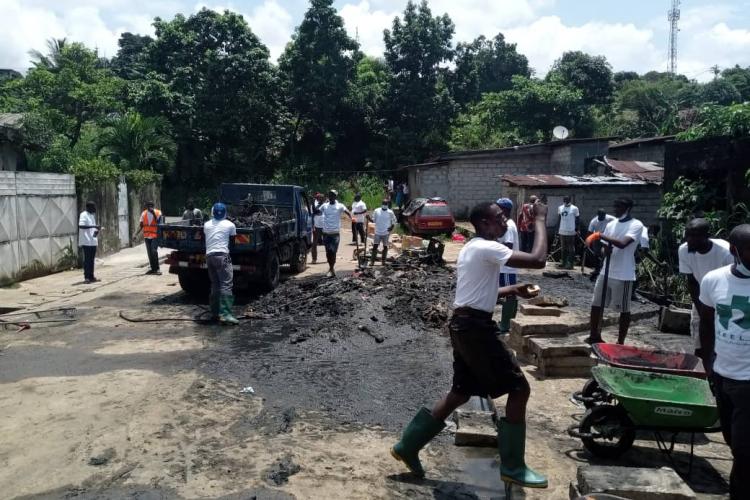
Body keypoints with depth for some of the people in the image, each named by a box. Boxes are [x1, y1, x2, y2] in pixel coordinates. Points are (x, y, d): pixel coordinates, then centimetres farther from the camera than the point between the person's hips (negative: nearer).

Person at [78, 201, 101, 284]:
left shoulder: (92, 215, 17)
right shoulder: (83, 215, -10)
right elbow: (81, 226, -24)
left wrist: (97, 229, 1)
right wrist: (94, 226, -29)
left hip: (93, 241, 8)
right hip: (87, 241, -8)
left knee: (92, 259, 10)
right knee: (87, 259, -5)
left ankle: (91, 277, 16)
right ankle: (86, 277, -2)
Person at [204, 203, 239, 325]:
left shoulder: (207, 224, 14)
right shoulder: (229, 225, 3)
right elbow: (234, 236, 15)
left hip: (209, 255, 6)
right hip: (222, 255, -6)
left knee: (215, 285, 15)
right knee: (226, 285, -11)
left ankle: (215, 313, 18)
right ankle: (225, 314, -20)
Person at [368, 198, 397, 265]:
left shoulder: (390, 212, -2)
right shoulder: (376, 211, 0)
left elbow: (394, 221, 5)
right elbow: (373, 220, 6)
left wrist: (392, 227, -12)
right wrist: (369, 218, -14)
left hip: (386, 233, 0)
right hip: (377, 232, 0)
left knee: (385, 247, 7)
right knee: (375, 246, -4)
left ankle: (383, 261, 18)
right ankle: (372, 261, -1)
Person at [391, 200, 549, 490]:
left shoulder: (473, 248, 17)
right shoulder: (487, 248, -15)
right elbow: (538, 261, -22)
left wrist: (512, 290, 15)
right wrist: (540, 221, -10)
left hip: (464, 325, 10)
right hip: (476, 328, -10)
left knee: (461, 393, 18)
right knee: (519, 388, 0)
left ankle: (407, 445, 24)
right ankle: (512, 467, 11)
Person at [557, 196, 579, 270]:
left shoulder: (574, 208, -5)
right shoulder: (560, 208, 9)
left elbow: (577, 219, -2)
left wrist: (576, 229, -6)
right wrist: (558, 229, 13)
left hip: (571, 231, -5)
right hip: (562, 231, 5)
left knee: (571, 248, -2)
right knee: (563, 247, 12)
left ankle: (570, 263, -1)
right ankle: (563, 262, 19)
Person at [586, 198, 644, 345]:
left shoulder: (636, 225, -11)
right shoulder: (611, 225, 10)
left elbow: (623, 244, -26)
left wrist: (600, 236, -22)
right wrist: (606, 250, -11)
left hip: (623, 275, -7)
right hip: (606, 272, 7)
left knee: (624, 309, 5)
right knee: (596, 304, 10)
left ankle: (620, 342, 15)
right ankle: (595, 336, 25)